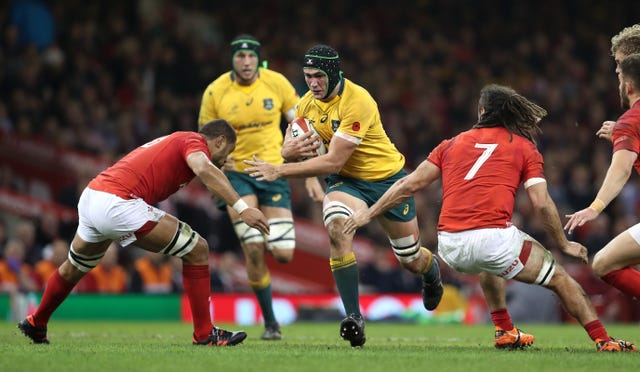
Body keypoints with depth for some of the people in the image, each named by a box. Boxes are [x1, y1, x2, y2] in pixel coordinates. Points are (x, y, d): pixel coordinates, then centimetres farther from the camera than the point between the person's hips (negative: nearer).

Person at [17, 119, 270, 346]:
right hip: (118, 203, -9)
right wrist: (241, 207, -28)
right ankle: (204, 333, 1)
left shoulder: (172, 141, 26)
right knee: (197, 250, -2)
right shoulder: (194, 141, -1)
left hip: (90, 196, 9)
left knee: (74, 268, 34)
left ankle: (36, 324, 53)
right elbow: (204, 170, -21)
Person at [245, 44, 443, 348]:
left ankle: (432, 271, 52)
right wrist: (290, 150, -24)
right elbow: (288, 149, 2)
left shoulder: (357, 102, -30)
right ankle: (353, 318, -26)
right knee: (337, 229, -31)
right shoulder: (306, 104, -8)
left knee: (411, 260, 11)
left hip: (386, 178, -4)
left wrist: (279, 171, -36)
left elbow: (333, 162, -33)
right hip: (346, 182, 4)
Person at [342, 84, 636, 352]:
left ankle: (504, 331, 35)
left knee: (490, 266, 39)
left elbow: (410, 185, 18)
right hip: (494, 238, -4)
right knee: (558, 278, 13)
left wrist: (369, 213, 26)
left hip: (450, 248, 4)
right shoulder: (525, 147, 11)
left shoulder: (454, 143, 20)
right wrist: (563, 244, 14)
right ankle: (602, 340, 3)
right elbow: (542, 204, 2)